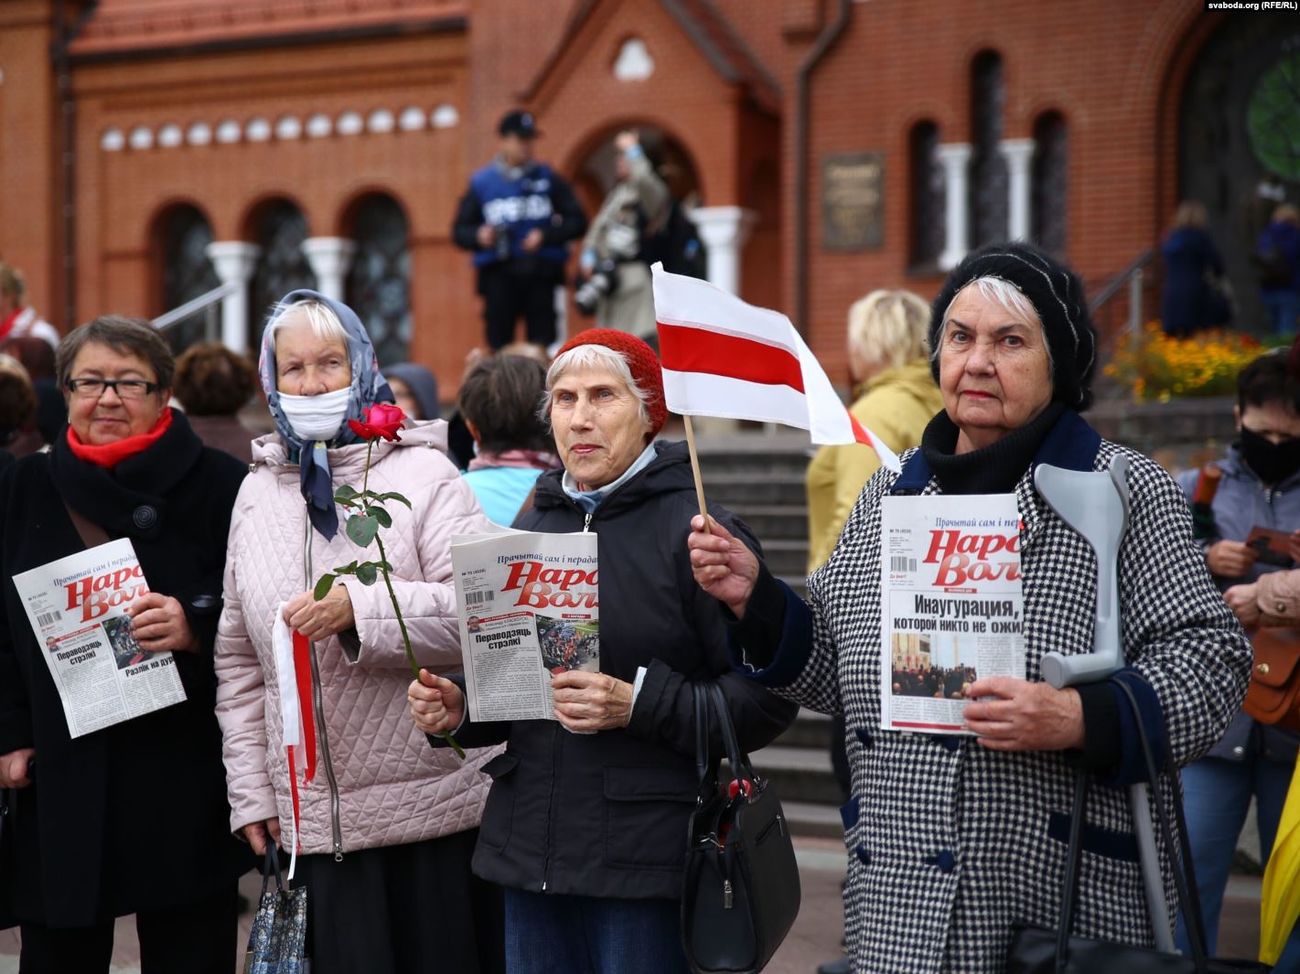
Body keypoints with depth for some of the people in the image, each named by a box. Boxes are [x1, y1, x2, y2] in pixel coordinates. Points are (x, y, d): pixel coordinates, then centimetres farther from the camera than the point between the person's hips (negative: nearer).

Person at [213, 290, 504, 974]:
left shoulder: (420, 473, -3)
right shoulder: (257, 493, 11)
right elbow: (238, 660, 14)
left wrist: (360, 609, -24)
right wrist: (250, 789, 9)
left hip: (433, 806, -3)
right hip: (314, 816, 4)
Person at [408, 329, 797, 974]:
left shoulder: (694, 530, -8)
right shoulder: (530, 528, 13)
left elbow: (768, 697, -13)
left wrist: (640, 705, -22)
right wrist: (458, 712, 3)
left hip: (647, 859, -6)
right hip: (530, 853, 6)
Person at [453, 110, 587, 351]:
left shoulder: (547, 178, 10)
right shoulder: (481, 182, 10)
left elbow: (576, 222, 6)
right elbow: (460, 231, 11)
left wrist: (546, 236, -8)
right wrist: (479, 236, -10)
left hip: (541, 275, 0)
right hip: (498, 275, 0)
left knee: (543, 347, -2)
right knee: (498, 343, -3)